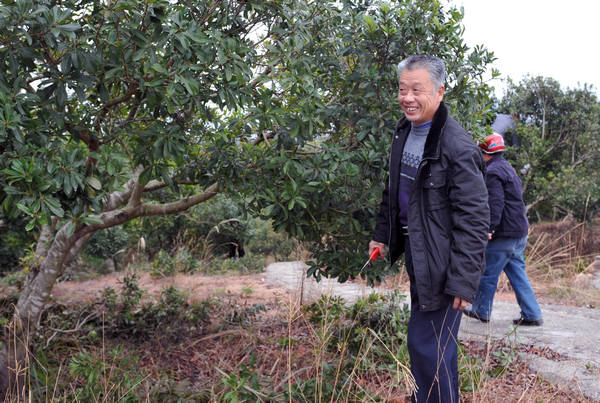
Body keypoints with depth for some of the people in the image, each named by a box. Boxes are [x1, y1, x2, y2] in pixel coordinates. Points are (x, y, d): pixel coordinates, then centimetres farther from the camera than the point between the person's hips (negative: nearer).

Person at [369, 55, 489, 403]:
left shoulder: (458, 148, -21)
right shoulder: (404, 133, 6)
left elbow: (473, 220, -21)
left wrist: (464, 281, -23)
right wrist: (382, 234, 16)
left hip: (443, 267, -8)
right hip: (417, 257, 8)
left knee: (428, 346, -5)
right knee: (435, 342, 22)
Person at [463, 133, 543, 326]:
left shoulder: (493, 171, -13)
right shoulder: (508, 168, 19)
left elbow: (495, 202, -22)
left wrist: (489, 228, -23)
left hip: (504, 234, -10)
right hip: (520, 232, 10)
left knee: (488, 274, 4)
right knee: (517, 273, 12)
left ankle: (481, 311, 16)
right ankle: (532, 315, 11)